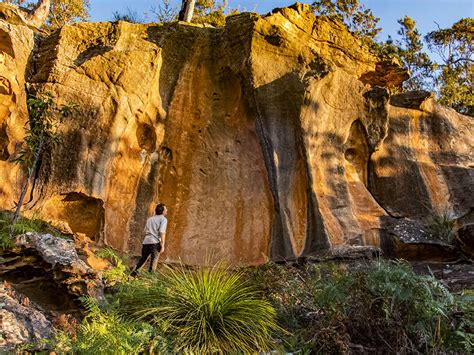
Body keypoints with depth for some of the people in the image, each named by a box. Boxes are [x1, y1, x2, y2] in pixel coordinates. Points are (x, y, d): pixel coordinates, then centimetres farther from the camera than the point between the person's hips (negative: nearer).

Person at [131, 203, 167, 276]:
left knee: (143, 258, 19)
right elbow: (162, 232, -12)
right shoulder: (163, 219, 0)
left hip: (146, 242, 6)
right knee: (153, 260, 0)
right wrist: (162, 245, -13)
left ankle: (133, 273, 21)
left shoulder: (150, 219, 22)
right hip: (155, 242, -6)